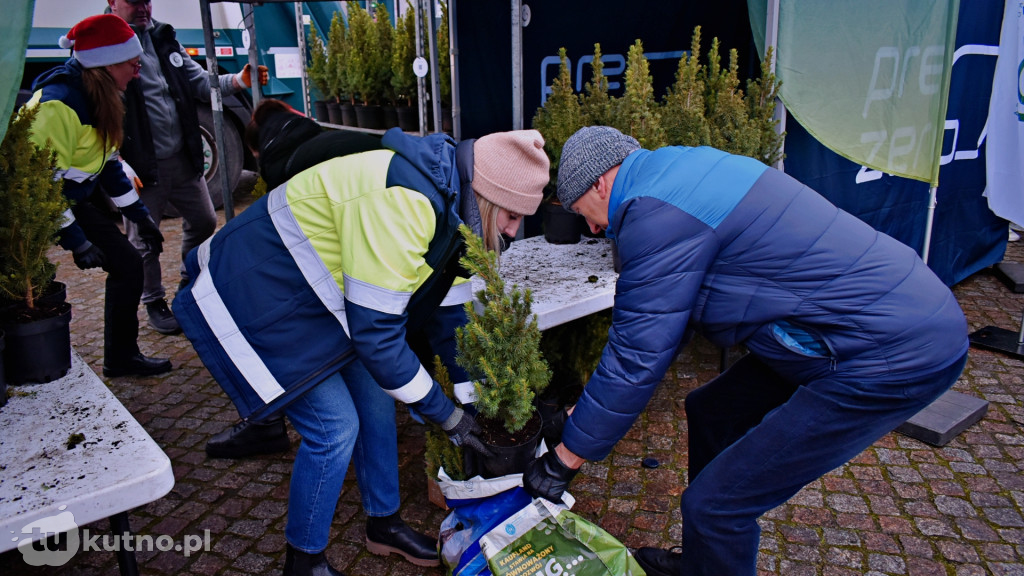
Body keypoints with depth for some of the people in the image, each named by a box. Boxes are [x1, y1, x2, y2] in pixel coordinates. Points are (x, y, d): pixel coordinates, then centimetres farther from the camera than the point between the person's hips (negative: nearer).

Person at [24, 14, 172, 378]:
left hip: (76, 200, 8)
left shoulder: (100, 99, 3)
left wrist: (140, 215, 12)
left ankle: (122, 357, 14)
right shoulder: (59, 104, -26)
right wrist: (75, 241, -25)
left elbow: (107, 161, 13)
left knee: (127, 264, 3)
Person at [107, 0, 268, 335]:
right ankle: (154, 302, 24)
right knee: (145, 240, 5)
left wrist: (238, 81, -8)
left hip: (183, 158, 6)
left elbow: (200, 83, 10)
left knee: (204, 221, 16)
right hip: (141, 167, -6)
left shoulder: (164, 39, 10)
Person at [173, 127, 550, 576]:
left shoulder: (454, 207, -4)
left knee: (376, 401, 9)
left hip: (314, 299, 9)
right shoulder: (401, 202, -35)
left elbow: (450, 312, 4)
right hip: (255, 301, -9)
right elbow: (376, 331, -30)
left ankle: (383, 525, 30)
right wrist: (445, 415, -19)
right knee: (335, 426, -9)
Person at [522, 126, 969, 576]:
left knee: (714, 504, -7)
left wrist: (563, 460, -3)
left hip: (898, 354, -11)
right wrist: (595, 402, 22)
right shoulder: (681, 170, 14)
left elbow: (635, 358, -16)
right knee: (712, 413, 20)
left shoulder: (657, 214, -17)